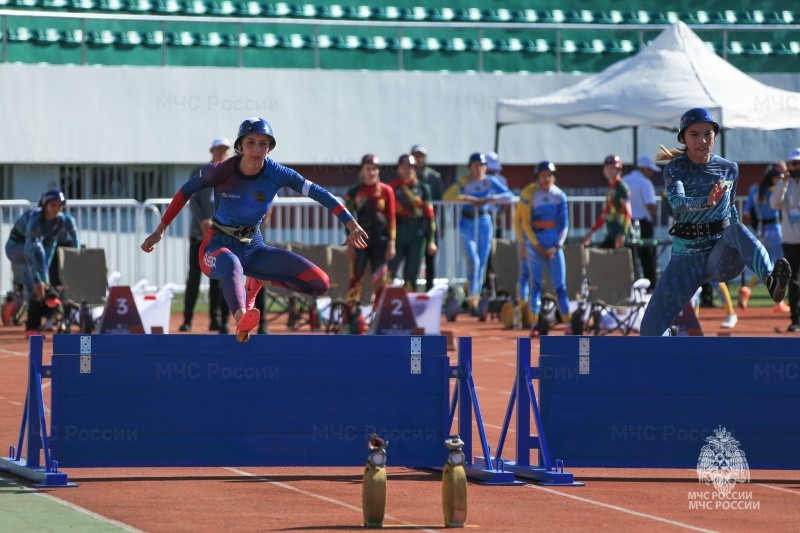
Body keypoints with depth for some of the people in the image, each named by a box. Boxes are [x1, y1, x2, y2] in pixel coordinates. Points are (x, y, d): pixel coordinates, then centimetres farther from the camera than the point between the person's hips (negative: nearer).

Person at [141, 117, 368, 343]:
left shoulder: (277, 174, -11)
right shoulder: (221, 171, -15)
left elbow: (318, 193, -12)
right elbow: (187, 190, -1)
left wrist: (351, 224, -20)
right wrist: (160, 230, 1)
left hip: (254, 248, 4)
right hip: (219, 246, -4)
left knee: (320, 283, -11)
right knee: (232, 264, -43)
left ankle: (259, 281, 12)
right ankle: (241, 317, -71)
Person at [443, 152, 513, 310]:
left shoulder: (489, 181, -2)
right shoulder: (464, 181, -5)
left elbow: (509, 195, -11)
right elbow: (447, 196, -16)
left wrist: (489, 199, -23)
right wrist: (467, 198, -24)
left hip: (484, 222, 2)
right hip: (467, 223, -2)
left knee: (482, 263, 7)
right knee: (473, 261, -16)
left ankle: (476, 297, 22)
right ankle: (472, 299, -15)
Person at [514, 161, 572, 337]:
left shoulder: (559, 195, 4)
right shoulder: (529, 193, -2)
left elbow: (564, 223, 6)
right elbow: (524, 222, -2)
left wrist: (557, 246, -5)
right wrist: (537, 246, -7)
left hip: (554, 243, 2)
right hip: (534, 240, -2)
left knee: (560, 284, -1)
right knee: (536, 283, -2)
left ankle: (569, 324, 1)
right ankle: (534, 324, 1)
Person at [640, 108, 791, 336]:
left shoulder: (729, 169, 5)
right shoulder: (675, 169, -3)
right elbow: (677, 203, -24)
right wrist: (706, 202, -44)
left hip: (722, 256, 0)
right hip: (686, 256, 0)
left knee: (737, 229, -36)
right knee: (650, 329, -11)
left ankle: (771, 281, -62)